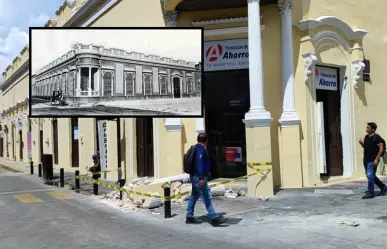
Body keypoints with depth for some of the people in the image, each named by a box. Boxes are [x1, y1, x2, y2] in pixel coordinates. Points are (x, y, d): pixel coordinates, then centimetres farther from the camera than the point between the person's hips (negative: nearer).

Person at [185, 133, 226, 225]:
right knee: (207, 198, -6)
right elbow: (199, 163, -26)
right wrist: (201, 178, -31)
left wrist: (206, 172, 41)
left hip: (195, 177, 10)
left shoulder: (197, 148, 15)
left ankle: (189, 217, 20)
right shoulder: (200, 149, -17)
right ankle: (214, 218, -2)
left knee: (194, 196, 14)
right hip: (199, 178, -10)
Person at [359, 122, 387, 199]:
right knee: (371, 176, 15)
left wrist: (377, 159, -19)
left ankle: (370, 193, -1)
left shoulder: (377, 137, -11)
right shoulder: (366, 137, 11)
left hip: (373, 161, -8)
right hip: (366, 160, 8)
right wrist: (361, 143, 1)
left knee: (370, 176, -9)